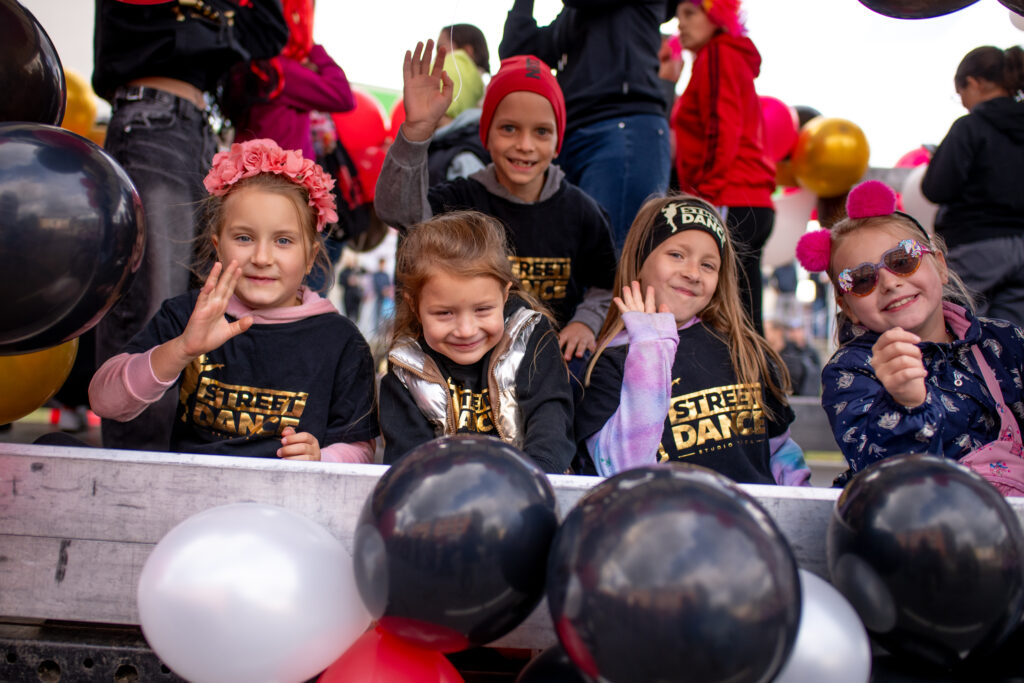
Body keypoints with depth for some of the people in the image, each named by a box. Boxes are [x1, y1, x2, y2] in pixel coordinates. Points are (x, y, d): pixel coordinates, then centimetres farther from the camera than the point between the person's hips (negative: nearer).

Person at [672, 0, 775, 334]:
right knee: (744, 320, 8)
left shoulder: (718, 54, -1)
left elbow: (722, 131, -13)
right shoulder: (735, 58, 26)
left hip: (729, 204, -10)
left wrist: (704, 192, -16)